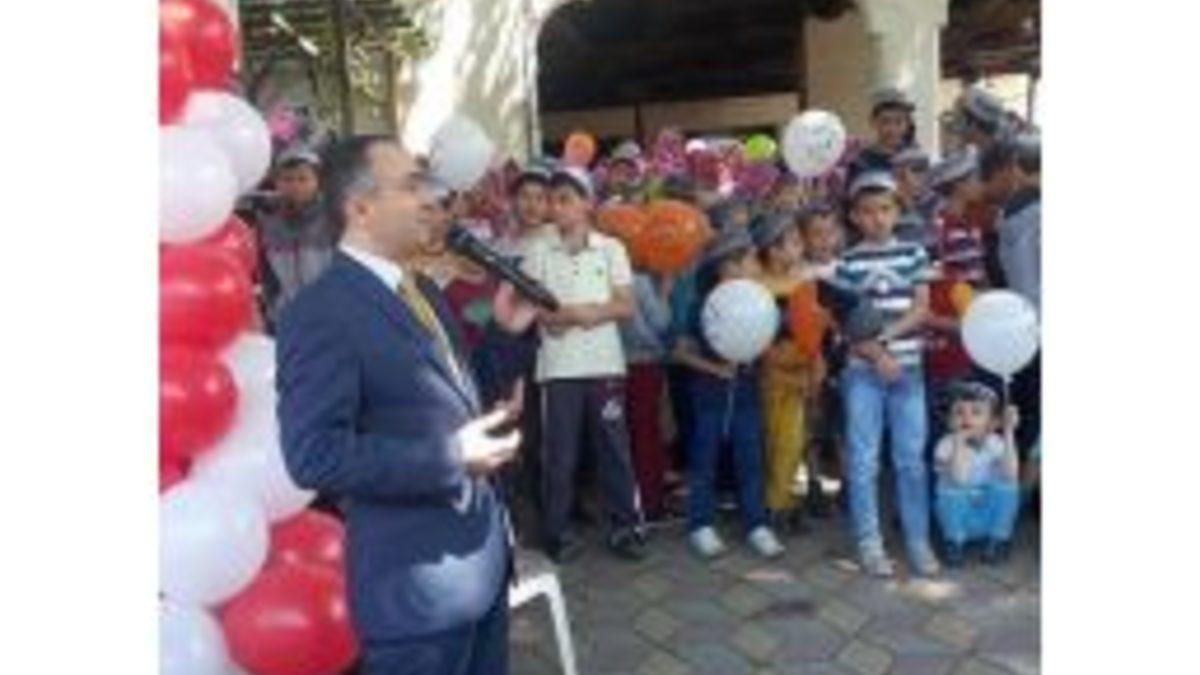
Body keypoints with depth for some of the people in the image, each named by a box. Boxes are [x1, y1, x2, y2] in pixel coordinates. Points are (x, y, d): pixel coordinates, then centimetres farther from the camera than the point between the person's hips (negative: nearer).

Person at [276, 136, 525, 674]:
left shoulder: (423, 291, 10)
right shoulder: (320, 313, -18)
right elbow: (315, 455, -24)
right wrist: (452, 458, -25)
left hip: (484, 552, 9)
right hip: (416, 580, -8)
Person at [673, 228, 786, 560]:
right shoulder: (703, 305, -10)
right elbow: (681, 350, -7)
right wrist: (714, 368, -17)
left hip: (745, 389, 3)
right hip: (709, 391, -3)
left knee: (750, 459, 7)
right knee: (705, 460, 6)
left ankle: (757, 526, 16)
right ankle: (701, 526, 16)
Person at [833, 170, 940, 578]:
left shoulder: (913, 254, 5)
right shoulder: (848, 262, -1)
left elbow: (921, 310, -1)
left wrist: (885, 334, -13)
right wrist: (876, 354, -15)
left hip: (908, 369, 1)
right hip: (863, 371, -1)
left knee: (911, 459, 6)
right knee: (864, 460, 3)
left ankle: (919, 540, 17)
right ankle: (869, 542, 14)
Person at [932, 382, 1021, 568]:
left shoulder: (996, 444, -12)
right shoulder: (947, 445, -19)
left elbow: (1010, 474, -30)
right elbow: (959, 478, -35)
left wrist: (1008, 434, -30)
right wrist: (960, 441, -36)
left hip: (991, 516, 2)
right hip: (959, 517, -1)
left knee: (1007, 486, -26)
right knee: (951, 491, -32)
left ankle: (998, 540, -2)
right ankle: (955, 542, -5)